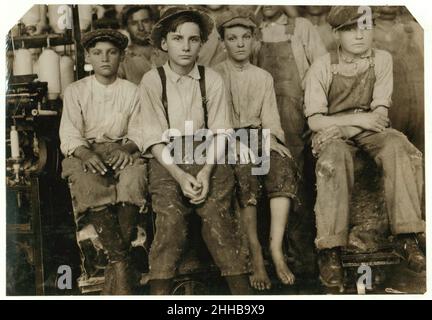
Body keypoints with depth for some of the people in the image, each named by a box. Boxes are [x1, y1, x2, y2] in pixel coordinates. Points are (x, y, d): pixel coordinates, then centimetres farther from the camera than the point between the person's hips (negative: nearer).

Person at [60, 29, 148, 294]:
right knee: (90, 186, -35)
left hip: (122, 151, 1)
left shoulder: (131, 91, 13)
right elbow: (70, 134, 0)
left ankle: (114, 267, -26)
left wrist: (127, 149, -18)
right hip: (85, 153, 0)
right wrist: (87, 155, -22)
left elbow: (138, 132, 6)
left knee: (133, 182, -35)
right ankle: (121, 262, -26)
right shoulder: (75, 91, 10)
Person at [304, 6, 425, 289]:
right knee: (333, 161, -36)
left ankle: (407, 237, -29)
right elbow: (315, 120, -8)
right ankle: (330, 249, -37)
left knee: (402, 150, -30)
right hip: (333, 133, -2)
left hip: (370, 131, 2)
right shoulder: (322, 67, -4)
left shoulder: (382, 59, 0)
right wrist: (359, 118, -16)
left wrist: (340, 126, -19)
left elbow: (381, 114, -6)